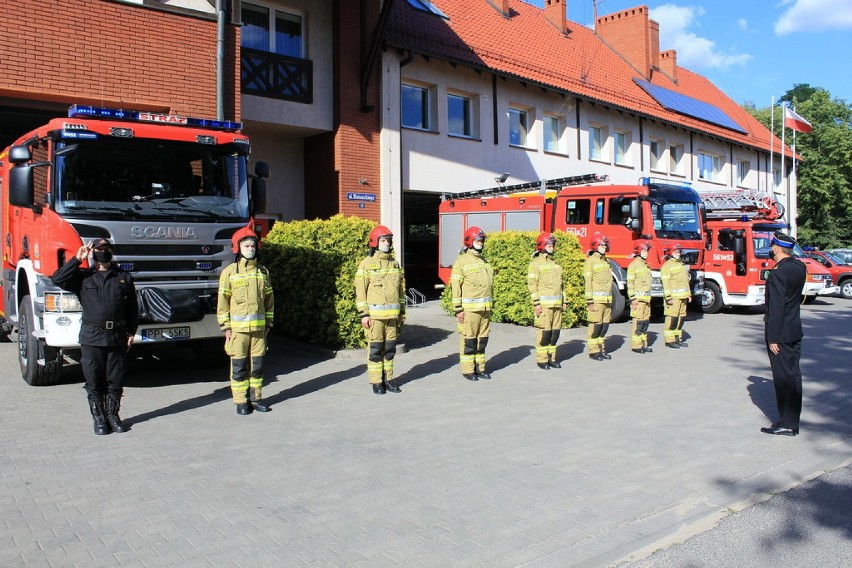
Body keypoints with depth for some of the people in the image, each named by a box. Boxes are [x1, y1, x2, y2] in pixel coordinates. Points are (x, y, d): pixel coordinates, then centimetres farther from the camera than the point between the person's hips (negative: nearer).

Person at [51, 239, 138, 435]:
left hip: (117, 337, 1)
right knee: (94, 382, 4)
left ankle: (113, 415, 20)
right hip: (91, 337, -1)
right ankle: (99, 418, 15)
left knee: (115, 380, 7)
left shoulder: (124, 278, 12)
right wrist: (77, 260, -5)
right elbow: (58, 279, -8)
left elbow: (132, 308, 12)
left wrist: (131, 332, 5)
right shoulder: (83, 277, 8)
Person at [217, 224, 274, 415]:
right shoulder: (229, 272, -2)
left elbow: (269, 298, 13)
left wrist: (268, 323, 11)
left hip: (259, 327, 3)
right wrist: (226, 327, -6)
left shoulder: (263, 271, 9)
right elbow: (223, 300, -2)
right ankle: (241, 401, 11)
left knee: (257, 364, 7)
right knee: (239, 365, 2)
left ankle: (256, 397, 19)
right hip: (237, 327, -3)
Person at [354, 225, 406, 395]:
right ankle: (376, 382, 8)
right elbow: (360, 290, -8)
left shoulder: (394, 263, 12)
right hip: (375, 314, -5)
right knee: (375, 349, 0)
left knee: (390, 348, 10)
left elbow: (401, 288, 17)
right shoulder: (367, 264, -6)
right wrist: (364, 314, -13)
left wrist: (402, 311, 15)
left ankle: (388, 379, 20)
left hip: (392, 314, 5)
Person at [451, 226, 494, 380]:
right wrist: (458, 309, -14)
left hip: (485, 308, 7)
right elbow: (456, 286, -10)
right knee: (468, 339, -1)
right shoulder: (462, 261, -7)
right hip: (469, 308, -7)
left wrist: (489, 305, 20)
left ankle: (479, 368, 21)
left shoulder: (484, 261, 15)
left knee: (482, 339, 11)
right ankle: (467, 370, 7)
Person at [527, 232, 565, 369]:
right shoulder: (536, 263, -5)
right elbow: (532, 284, -11)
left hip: (557, 304, 7)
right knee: (544, 332, -6)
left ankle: (551, 358, 17)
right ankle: (541, 360, 3)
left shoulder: (555, 263, 17)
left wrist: (563, 301, 17)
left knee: (555, 332, 7)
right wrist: (536, 304, -16)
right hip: (544, 304, -7)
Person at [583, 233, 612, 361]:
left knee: (605, 325, 9)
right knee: (596, 325, -4)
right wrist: (589, 301, -16)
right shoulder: (590, 261, -7)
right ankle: (593, 351, 3)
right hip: (596, 300, -7)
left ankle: (601, 349, 19)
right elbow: (588, 282, -12)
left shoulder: (606, 261, 16)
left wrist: (610, 300, 19)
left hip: (607, 300, 7)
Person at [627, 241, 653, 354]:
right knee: (638, 322, -8)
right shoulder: (633, 265, -7)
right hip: (638, 298, -8)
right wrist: (632, 299, -17)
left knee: (646, 321, 9)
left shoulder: (646, 265, 18)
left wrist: (649, 297, 21)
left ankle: (644, 344, 16)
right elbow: (630, 283, -12)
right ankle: (636, 346, -2)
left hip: (647, 298, 8)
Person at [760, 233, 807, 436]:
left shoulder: (777, 274, -20)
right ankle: (793, 422, 22)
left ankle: (787, 424, 6)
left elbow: (776, 308, -20)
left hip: (781, 333, -8)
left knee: (783, 377, -1)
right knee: (793, 374, 13)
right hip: (795, 331, 8)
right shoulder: (800, 267, 4)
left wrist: (773, 337, -16)